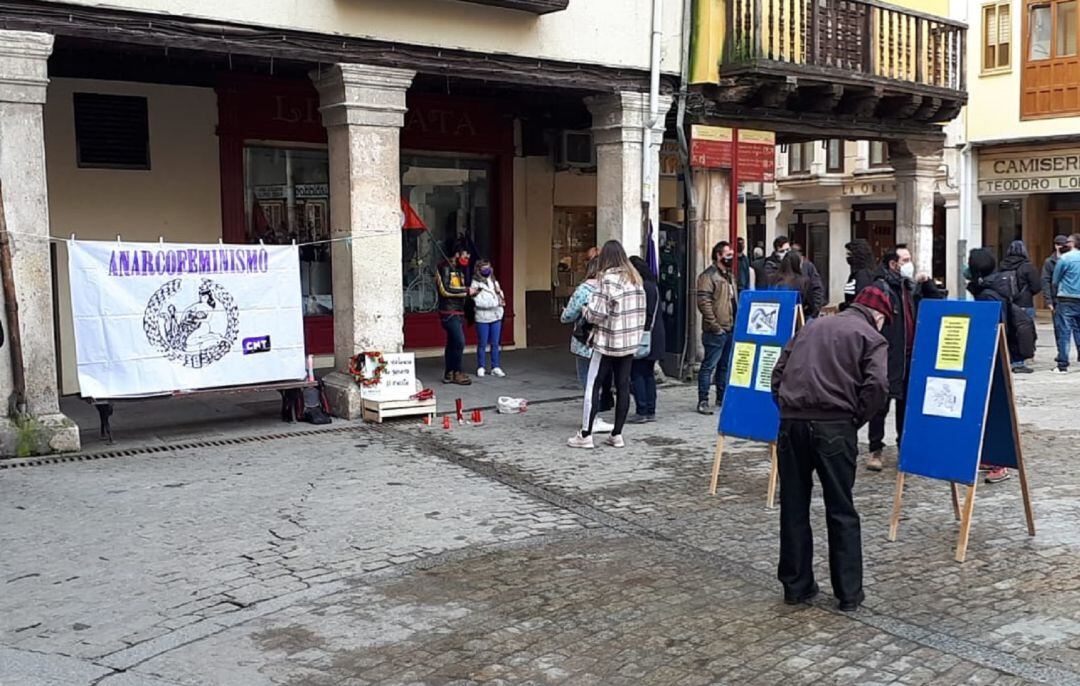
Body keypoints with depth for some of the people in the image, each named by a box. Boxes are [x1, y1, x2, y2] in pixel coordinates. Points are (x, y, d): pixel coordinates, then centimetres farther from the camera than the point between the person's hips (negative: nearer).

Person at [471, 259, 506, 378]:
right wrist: (496, 302, -15)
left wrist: (500, 296, -13)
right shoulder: (476, 283, -5)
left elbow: (501, 298, 11)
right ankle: (481, 367, 13)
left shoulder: (494, 281, 12)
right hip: (482, 318, -4)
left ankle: (496, 367, 12)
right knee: (482, 344, 2)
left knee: (495, 344, 7)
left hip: (496, 316, 4)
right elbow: (479, 302, -16)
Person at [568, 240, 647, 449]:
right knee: (623, 387, 8)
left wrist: (586, 309, 3)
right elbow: (640, 310, 10)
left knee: (593, 386, 1)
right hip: (630, 342, 7)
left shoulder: (608, 279, -14)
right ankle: (617, 434, 12)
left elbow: (596, 312, -16)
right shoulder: (635, 279, 8)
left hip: (608, 342, -7)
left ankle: (585, 435, 2)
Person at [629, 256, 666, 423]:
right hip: (655, 337, 8)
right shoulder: (654, 286, 13)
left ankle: (642, 411, -4)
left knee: (636, 374, -3)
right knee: (649, 373, 13)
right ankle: (651, 411, 15)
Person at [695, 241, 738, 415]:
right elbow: (704, 303, -18)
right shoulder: (708, 276, -10)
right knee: (709, 365, -5)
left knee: (725, 365, 15)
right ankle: (703, 401, -1)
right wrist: (715, 326, -19)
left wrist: (737, 323, 15)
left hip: (731, 329, 9)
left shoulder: (730, 276, 18)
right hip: (716, 331, -9)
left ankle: (722, 397, 25)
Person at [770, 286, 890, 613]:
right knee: (841, 512, 7)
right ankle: (849, 593, 13)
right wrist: (856, 420, 3)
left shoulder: (812, 327, 21)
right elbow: (877, 385, -10)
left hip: (791, 423, 4)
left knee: (793, 508, 12)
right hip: (834, 427, -4)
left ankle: (796, 586, 21)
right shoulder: (872, 338, 6)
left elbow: (778, 373, 17)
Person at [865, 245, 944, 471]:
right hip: (888, 357, -7)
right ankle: (875, 450, 8)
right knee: (881, 403, -1)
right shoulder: (880, 287, -9)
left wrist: (927, 283, 2)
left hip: (911, 355, 7)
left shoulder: (912, 286, 15)